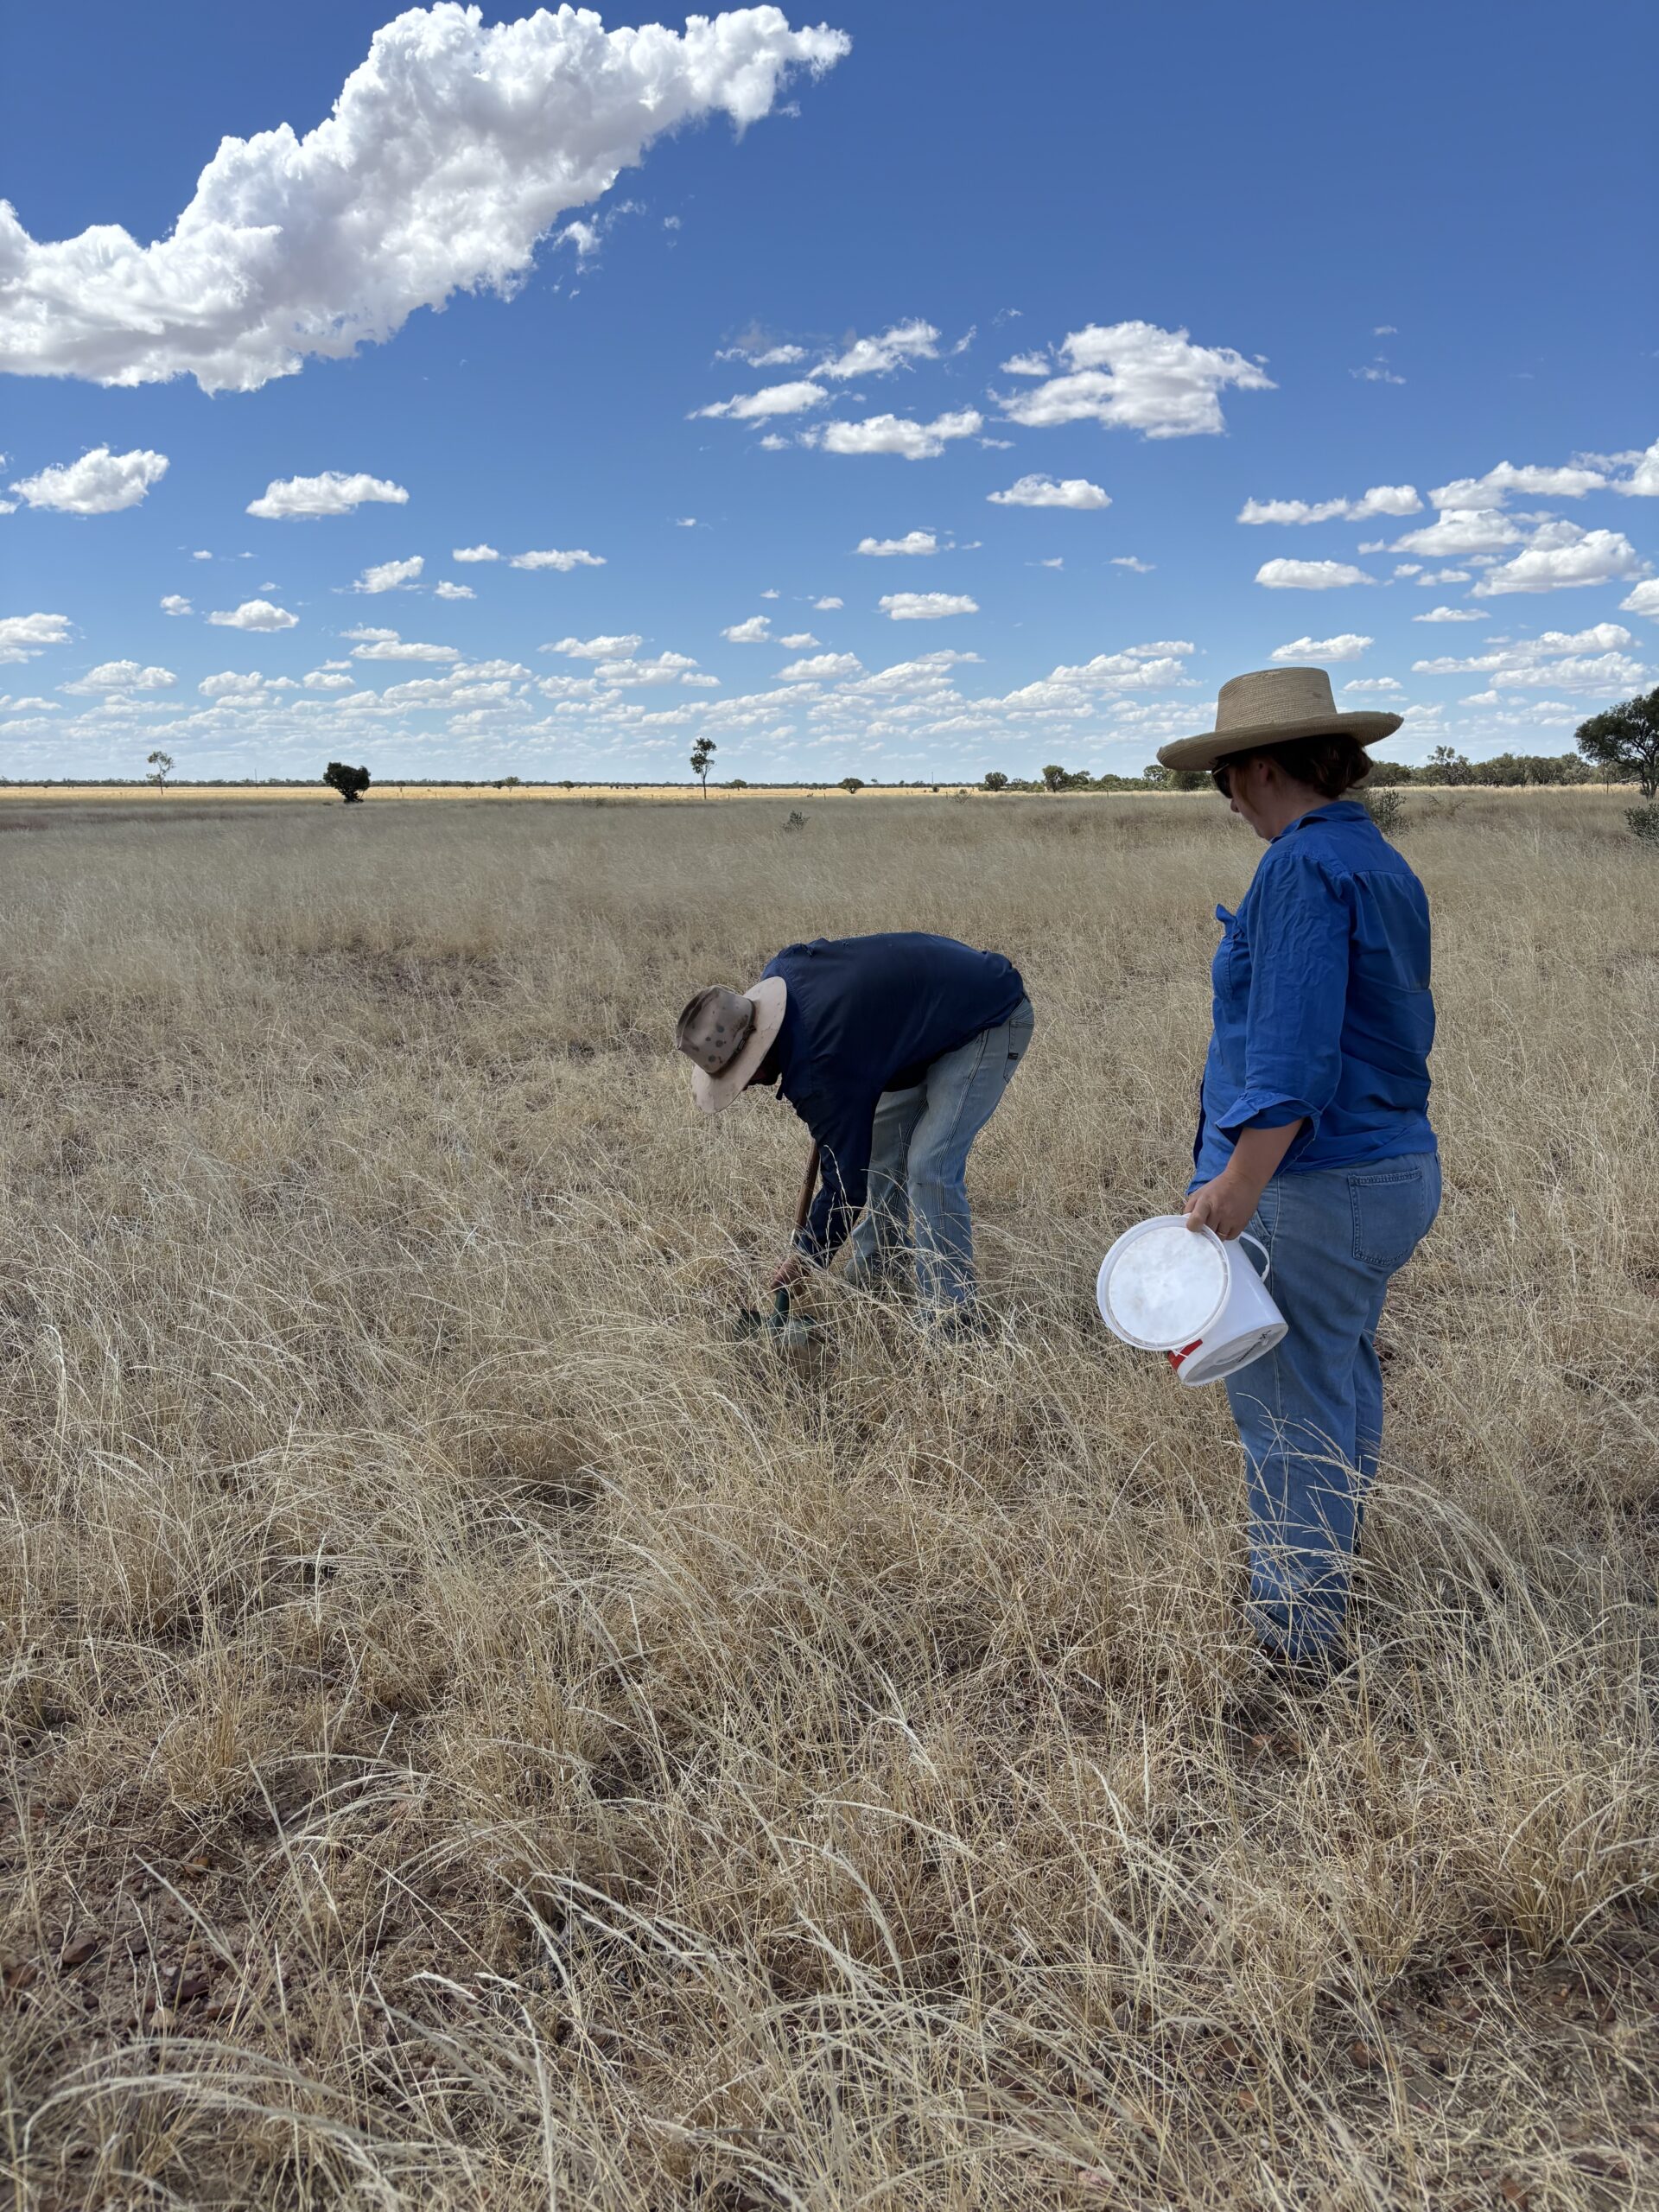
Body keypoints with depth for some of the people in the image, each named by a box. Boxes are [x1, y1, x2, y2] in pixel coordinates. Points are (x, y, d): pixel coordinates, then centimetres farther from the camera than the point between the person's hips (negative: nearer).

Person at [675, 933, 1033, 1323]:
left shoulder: (818, 1072, -32)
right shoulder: (778, 974, -11)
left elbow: (846, 1181, -20)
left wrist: (802, 1261, -5)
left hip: (993, 1020, -10)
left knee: (929, 1167, -19)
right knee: (880, 1144, 13)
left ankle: (951, 1317, -10)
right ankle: (873, 1278, 26)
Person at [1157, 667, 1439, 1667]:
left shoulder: (1304, 865, -17)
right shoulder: (1384, 864, 12)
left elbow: (1296, 1047, -25)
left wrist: (1238, 1186, -26)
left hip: (1312, 1183, -10)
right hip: (1398, 1170, 10)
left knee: (1292, 1415, 1)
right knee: (1345, 1387, 24)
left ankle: (1297, 1631, 14)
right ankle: (1332, 1580, 43)